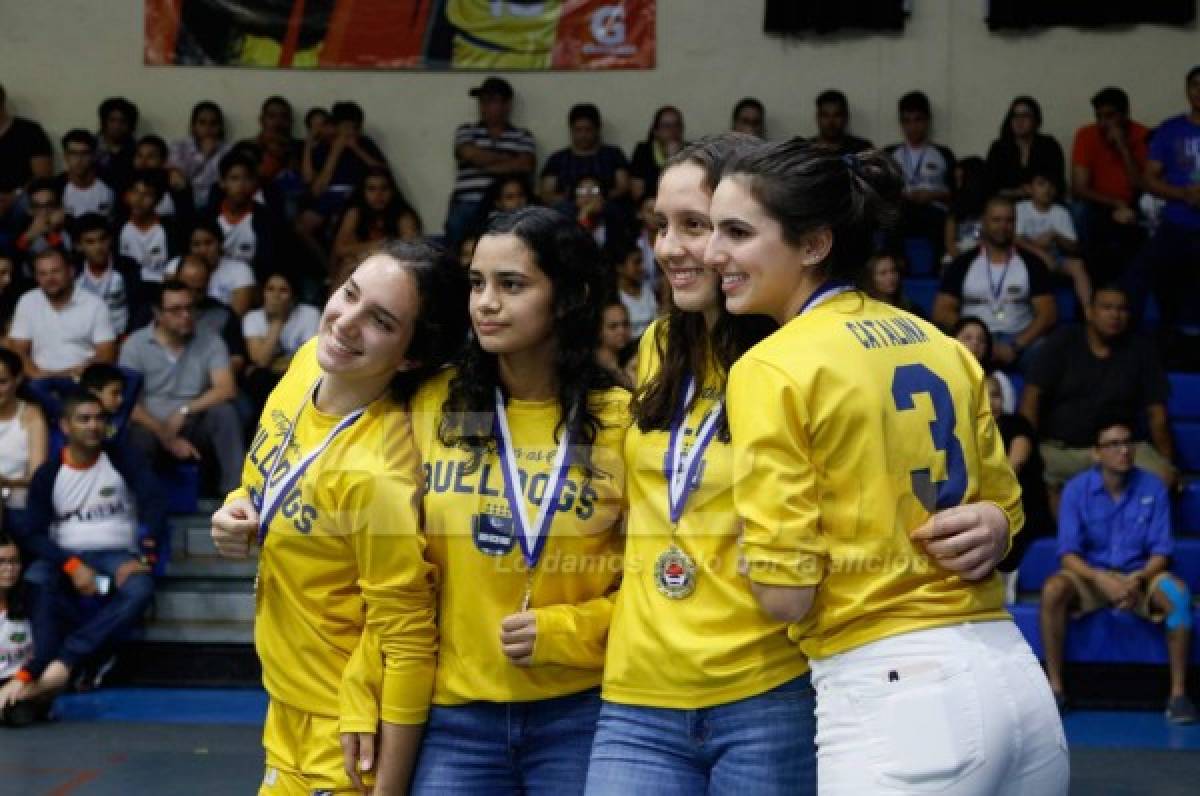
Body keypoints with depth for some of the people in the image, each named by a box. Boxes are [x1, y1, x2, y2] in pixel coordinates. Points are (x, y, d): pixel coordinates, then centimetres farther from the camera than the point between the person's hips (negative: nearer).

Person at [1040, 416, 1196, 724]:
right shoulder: (1077, 489, -7)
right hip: (1090, 575, 0)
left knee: (1178, 594, -31)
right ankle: (1055, 686, -21)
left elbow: (1160, 552, -5)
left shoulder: (1152, 487, -6)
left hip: (1140, 576, 0)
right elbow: (1068, 555, -10)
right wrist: (1101, 580, -28)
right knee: (1053, 590, -31)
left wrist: (1138, 580, -25)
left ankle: (1178, 692, -24)